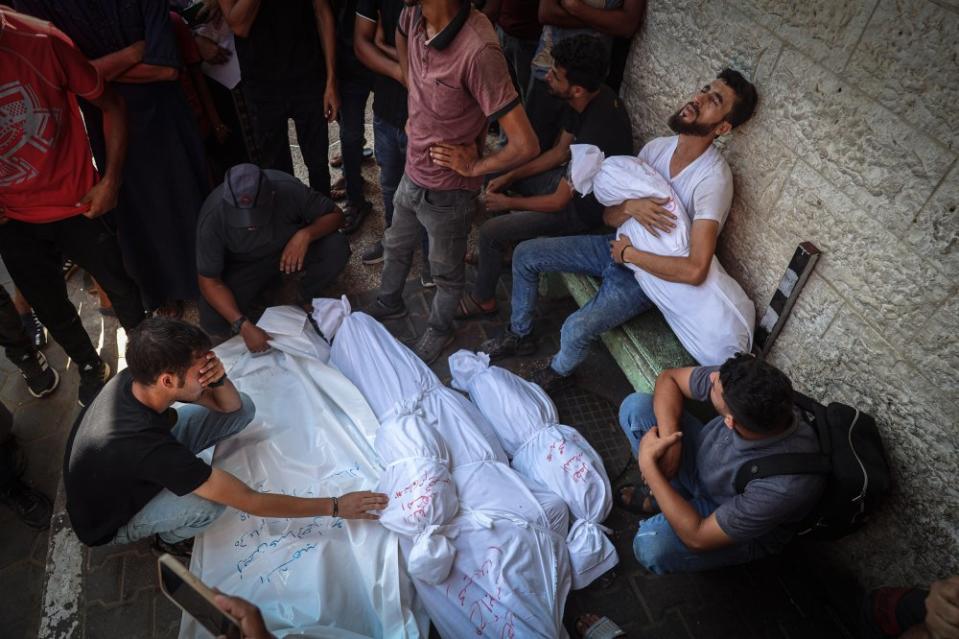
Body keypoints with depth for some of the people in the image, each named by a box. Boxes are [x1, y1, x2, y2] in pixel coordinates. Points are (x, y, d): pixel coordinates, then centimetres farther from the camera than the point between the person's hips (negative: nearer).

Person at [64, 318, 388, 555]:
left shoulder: (136, 378, -22)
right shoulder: (146, 447, -43)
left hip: (132, 469, 6)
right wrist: (335, 507, -30)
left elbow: (230, 405, -9)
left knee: (243, 409, -11)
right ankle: (171, 539, 0)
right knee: (211, 501, -36)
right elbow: (250, 501, -37)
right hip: (110, 522, -5)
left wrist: (218, 377, -34)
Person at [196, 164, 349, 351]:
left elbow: (335, 215, -16)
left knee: (338, 247, -28)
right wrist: (243, 325, -35)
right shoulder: (212, 219, -30)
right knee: (213, 322, -21)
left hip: (291, 250, 0)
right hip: (245, 266, 0)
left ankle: (304, 297, 0)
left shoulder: (289, 189, -30)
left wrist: (306, 234, -37)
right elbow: (210, 281, -23)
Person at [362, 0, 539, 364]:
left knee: (446, 270, 19)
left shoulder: (478, 50, -34)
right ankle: (389, 303, 55)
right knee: (397, 247, 28)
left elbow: (525, 145, -33)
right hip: (412, 171, 7)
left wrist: (474, 167, -17)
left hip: (446, 189, -7)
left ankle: (440, 330, 45)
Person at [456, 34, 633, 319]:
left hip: (584, 206, -9)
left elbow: (558, 201, -27)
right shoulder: (586, 99, -11)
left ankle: (483, 300, 11)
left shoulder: (597, 133, -36)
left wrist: (508, 202, -13)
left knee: (490, 231, -13)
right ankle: (504, 246, 31)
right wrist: (509, 177, -1)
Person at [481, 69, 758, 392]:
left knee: (577, 328, -28)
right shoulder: (657, 147, -6)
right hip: (618, 245, 7)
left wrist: (629, 253, -24)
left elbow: (695, 270, -35)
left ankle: (559, 372, 9)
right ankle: (521, 334, 24)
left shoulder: (714, 180, -27)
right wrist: (629, 206, -27)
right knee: (525, 254, 1)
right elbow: (609, 216, -2)